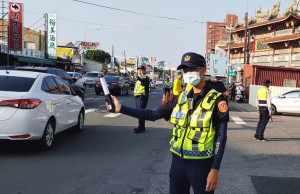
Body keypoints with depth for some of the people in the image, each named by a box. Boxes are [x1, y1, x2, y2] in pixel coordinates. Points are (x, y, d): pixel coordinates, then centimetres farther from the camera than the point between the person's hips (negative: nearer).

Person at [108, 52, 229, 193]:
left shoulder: (216, 100, -9)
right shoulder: (182, 98, 6)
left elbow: (221, 137, -9)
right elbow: (154, 114, 5)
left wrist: (215, 170, -14)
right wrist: (121, 108, 0)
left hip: (201, 165, -5)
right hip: (178, 161, 5)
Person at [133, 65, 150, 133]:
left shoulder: (145, 78, -9)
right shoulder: (139, 78, 21)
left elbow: (144, 81, -35)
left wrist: (138, 79, -53)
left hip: (142, 97, -10)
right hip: (137, 97, 10)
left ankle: (141, 128, -15)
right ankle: (141, 127, 21)